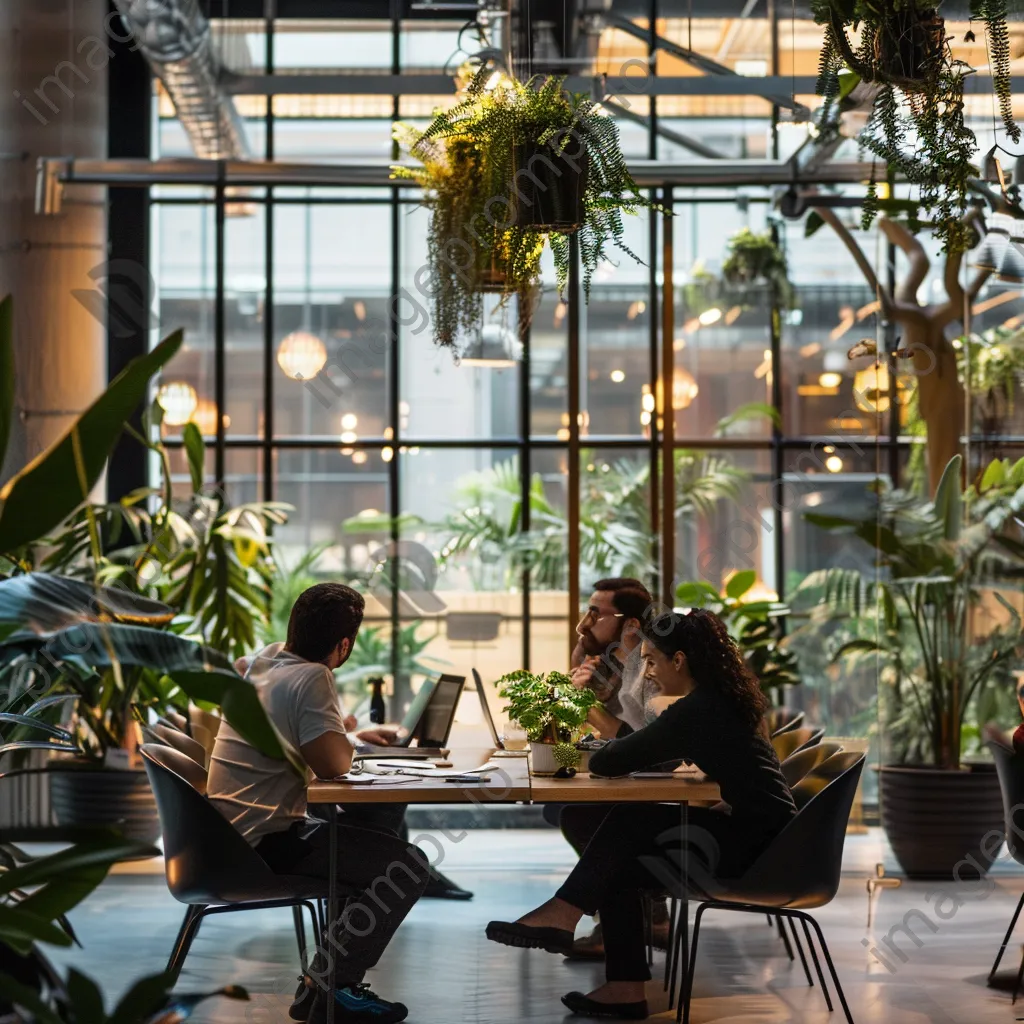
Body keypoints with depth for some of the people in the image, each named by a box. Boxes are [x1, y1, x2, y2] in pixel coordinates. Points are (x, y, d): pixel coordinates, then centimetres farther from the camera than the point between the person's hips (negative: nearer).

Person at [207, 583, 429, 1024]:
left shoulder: (265, 658, 10)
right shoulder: (312, 678, -18)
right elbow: (332, 764, -25)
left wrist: (352, 738, 28)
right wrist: (348, 740, -4)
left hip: (230, 837, 10)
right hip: (266, 843, -10)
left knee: (374, 832, 25)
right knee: (408, 865, -11)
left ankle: (331, 973, 22)